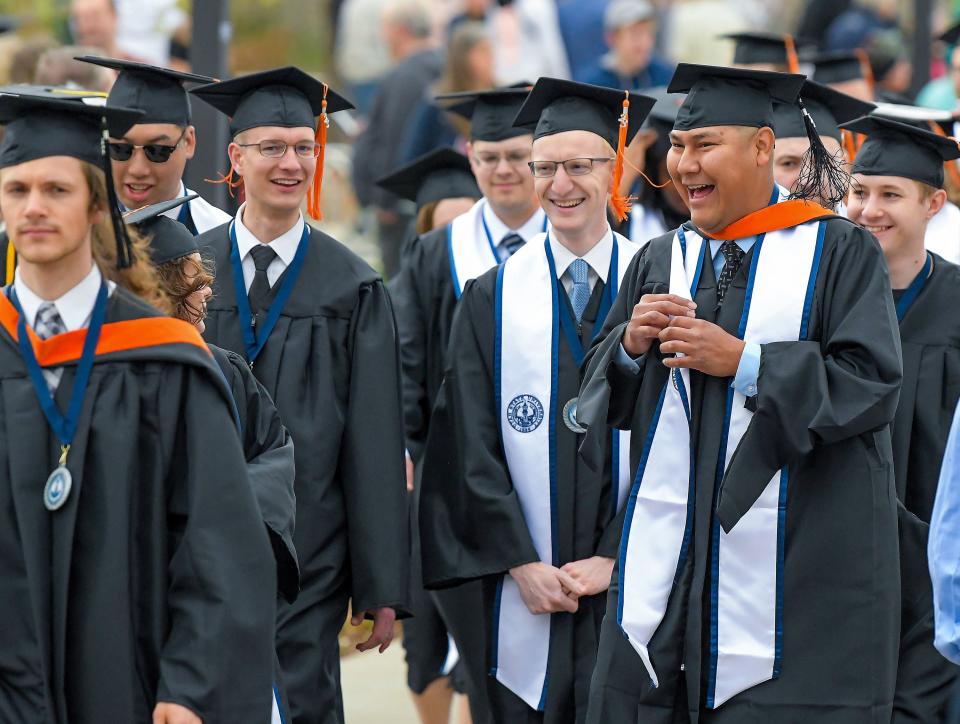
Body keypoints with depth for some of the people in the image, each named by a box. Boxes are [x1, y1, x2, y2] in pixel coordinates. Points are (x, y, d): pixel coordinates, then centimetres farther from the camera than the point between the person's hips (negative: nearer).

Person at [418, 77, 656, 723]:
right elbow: (473, 444, 2)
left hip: (628, 587, -1)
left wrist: (613, 560, -8)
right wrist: (521, 564, -7)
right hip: (524, 595, 1)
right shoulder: (493, 298, 6)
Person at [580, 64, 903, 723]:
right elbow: (602, 392, 14)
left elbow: (873, 385, -10)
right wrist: (630, 346, -8)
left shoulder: (841, 253, -1)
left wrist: (743, 362, -17)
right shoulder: (660, 262, 14)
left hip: (793, 564, -4)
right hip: (669, 564, 4)